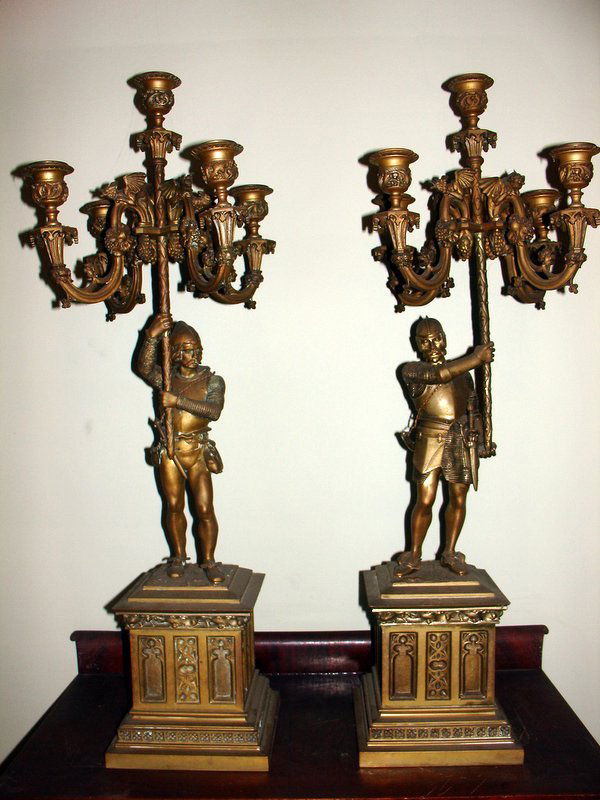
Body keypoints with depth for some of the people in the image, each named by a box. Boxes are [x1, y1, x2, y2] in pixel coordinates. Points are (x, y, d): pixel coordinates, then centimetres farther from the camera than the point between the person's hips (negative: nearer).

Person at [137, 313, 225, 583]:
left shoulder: (212, 381, 0)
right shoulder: (166, 377, 6)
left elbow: (214, 410, -17)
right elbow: (144, 367, -15)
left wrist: (177, 400, -23)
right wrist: (151, 337, -27)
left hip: (199, 452, -2)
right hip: (170, 452, 2)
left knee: (205, 509, -3)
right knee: (174, 507, 11)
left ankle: (208, 561, 11)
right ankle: (178, 557, 27)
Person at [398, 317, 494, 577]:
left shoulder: (463, 373, 15)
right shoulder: (412, 370, 1)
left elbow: (473, 408, 18)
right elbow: (439, 374, -18)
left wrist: (475, 436, 3)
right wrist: (476, 357, -16)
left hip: (462, 441, 4)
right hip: (430, 440, -4)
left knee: (458, 499, 8)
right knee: (425, 501, -2)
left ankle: (450, 553, 23)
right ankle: (414, 556, 13)